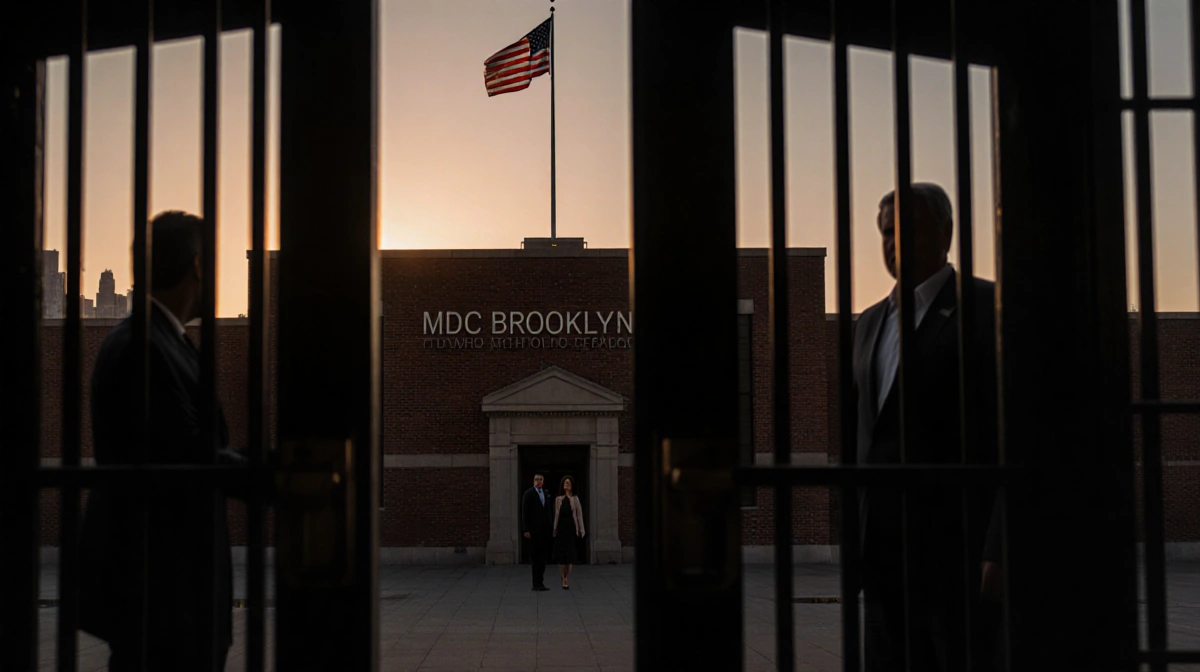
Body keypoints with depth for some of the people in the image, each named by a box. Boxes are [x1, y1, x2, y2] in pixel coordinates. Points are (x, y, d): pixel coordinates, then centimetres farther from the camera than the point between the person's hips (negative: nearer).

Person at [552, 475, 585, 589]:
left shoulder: (575, 499, 3)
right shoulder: (558, 499, 8)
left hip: (571, 528, -1)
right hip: (561, 528, 1)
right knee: (560, 554, -1)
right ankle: (564, 578, 8)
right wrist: (554, 529, 3)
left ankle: (567, 580, 2)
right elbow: (556, 515, 8)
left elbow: (579, 514, 2)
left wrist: (580, 530, -3)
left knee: (570, 555, -4)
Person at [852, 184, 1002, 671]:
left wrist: (1002, 552, -16)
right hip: (885, 556, 6)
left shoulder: (989, 308, -3)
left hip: (961, 552, -6)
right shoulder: (870, 323, 18)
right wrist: (856, 539, 14)